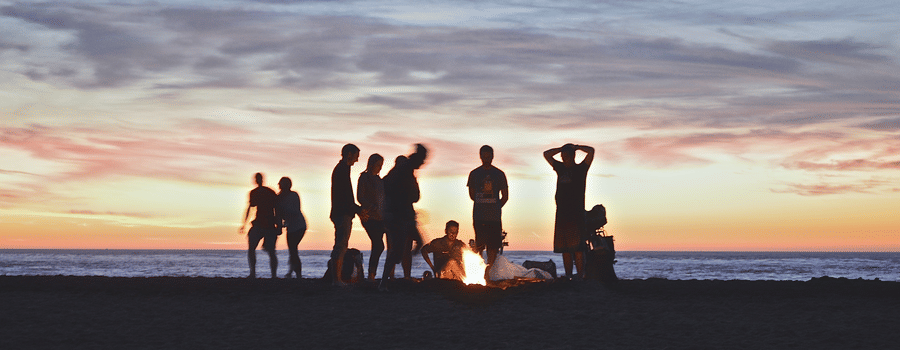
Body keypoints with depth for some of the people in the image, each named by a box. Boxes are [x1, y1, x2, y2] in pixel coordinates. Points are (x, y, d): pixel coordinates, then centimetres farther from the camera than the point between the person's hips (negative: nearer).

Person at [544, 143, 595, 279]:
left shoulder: (580, 168, 4)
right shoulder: (561, 168, 18)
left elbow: (591, 151, -7)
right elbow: (546, 154, 25)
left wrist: (575, 147, 5)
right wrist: (562, 148, 17)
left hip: (576, 214, -5)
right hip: (561, 214, 5)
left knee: (577, 247, -12)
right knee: (564, 249, 3)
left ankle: (580, 276, -15)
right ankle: (568, 277, 5)